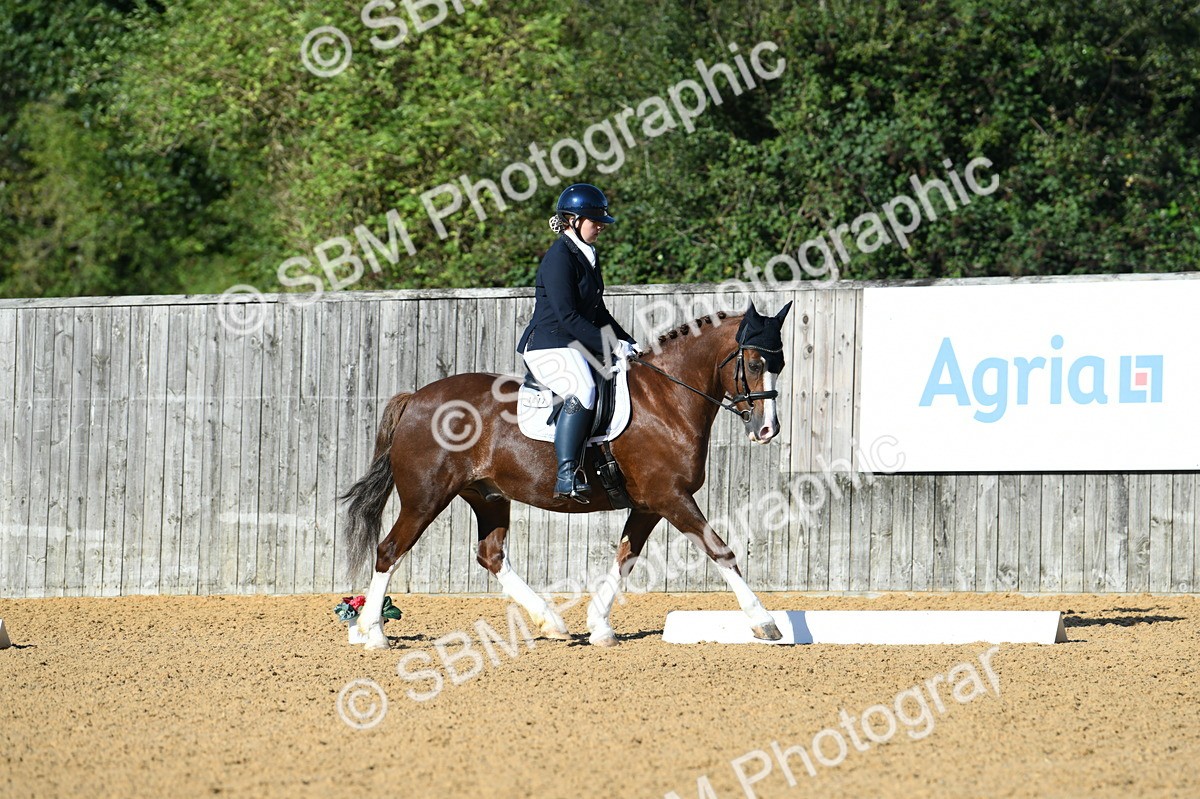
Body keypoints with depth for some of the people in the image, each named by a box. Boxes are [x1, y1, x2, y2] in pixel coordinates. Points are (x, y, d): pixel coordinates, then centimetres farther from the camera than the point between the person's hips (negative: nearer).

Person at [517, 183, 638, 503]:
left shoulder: (587, 257, 17)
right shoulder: (559, 258, -13)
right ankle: (567, 477, -39)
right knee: (583, 391, -35)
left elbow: (597, 312, 24)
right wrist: (611, 345, -20)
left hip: (579, 347, 10)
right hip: (549, 347, -10)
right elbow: (568, 317, -19)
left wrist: (628, 343, 13)